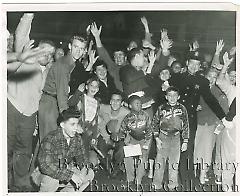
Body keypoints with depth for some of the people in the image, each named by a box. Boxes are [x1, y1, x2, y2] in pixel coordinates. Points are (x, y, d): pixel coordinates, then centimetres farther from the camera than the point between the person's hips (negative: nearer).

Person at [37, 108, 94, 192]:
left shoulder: (77, 138, -5)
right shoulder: (50, 139, -24)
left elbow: (81, 156, 10)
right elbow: (45, 165, -32)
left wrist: (84, 168, -15)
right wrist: (70, 175, -38)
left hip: (67, 169, 6)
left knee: (90, 174, -9)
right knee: (51, 180, -36)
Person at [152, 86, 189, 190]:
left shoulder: (182, 109, 3)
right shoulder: (161, 108, 1)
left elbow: (186, 126, 7)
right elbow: (155, 123, 6)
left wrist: (185, 141, 3)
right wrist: (157, 138, -2)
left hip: (176, 138, 1)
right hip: (163, 137, -1)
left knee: (174, 162, 5)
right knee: (160, 161, 0)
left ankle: (172, 184, 18)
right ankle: (157, 184, 11)